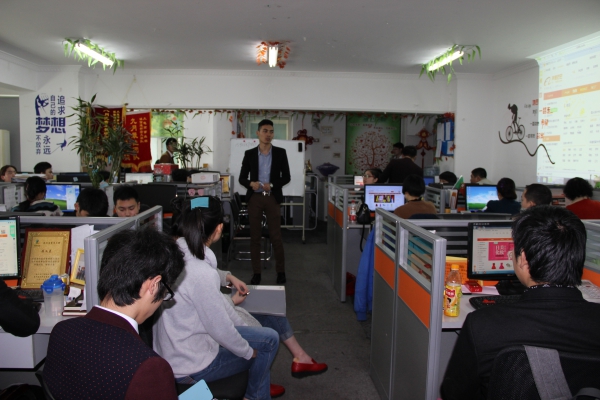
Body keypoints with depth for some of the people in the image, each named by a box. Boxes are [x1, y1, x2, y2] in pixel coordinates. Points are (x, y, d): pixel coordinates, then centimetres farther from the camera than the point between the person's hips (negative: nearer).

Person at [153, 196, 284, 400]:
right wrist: (249, 351, -7)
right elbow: (221, 330, -24)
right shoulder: (201, 272, -34)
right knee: (268, 341, 10)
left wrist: (227, 277, 19)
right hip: (190, 367, -8)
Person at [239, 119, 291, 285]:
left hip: (272, 198, -1)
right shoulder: (249, 154, 4)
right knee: (254, 237, 5)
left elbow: (286, 177, 2)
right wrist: (251, 183, -16)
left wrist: (272, 185, -14)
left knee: (276, 237, 2)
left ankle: (280, 272, 15)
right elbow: (242, 178, 5)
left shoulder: (280, 153, 3)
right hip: (254, 198, 1)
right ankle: (256, 273, 14)